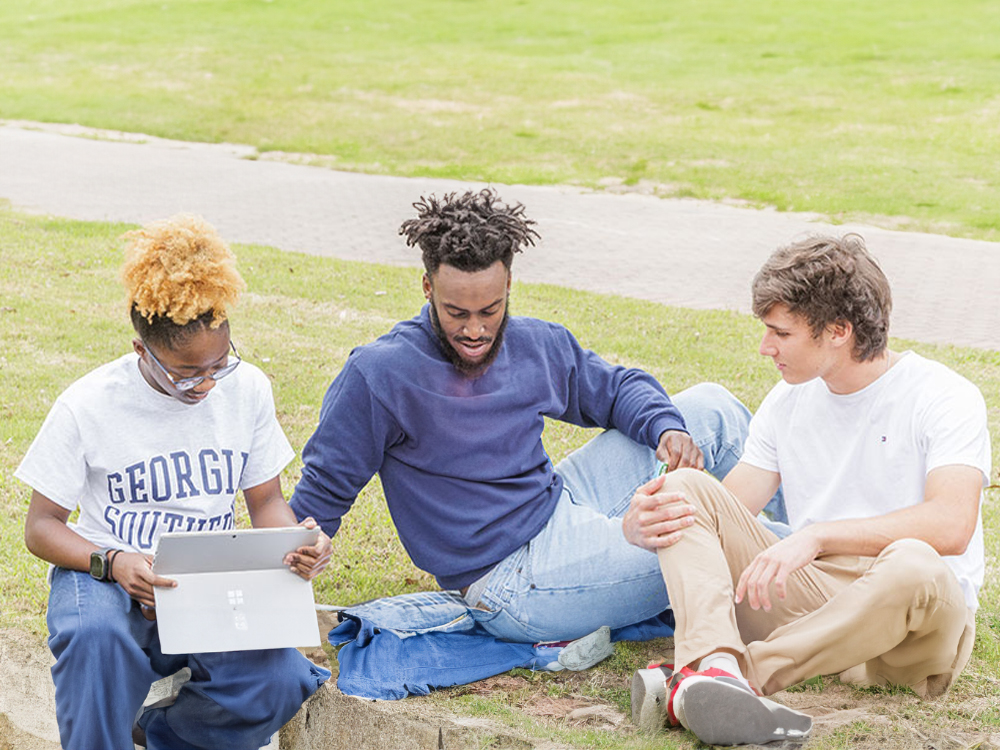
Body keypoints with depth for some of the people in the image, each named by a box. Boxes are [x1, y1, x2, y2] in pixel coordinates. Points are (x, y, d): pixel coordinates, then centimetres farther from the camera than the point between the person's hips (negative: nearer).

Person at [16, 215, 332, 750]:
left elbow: (266, 501, 9)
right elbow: (41, 526, -4)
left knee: (277, 681, -25)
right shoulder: (87, 405, -10)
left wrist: (296, 541, -16)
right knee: (96, 636, -39)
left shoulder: (248, 389, -1)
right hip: (107, 575, -3)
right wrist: (111, 561, -25)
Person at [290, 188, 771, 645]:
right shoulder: (379, 374, -16)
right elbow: (327, 482, -7)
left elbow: (615, 388, 16)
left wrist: (667, 428, -4)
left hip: (564, 505, 8)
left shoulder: (538, 346, 2)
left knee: (711, 408, 7)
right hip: (513, 577, -7)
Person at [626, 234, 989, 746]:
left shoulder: (944, 397, -8)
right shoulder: (788, 401, 12)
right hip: (808, 595, 5)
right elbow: (724, 509, 8)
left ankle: (691, 685, -38)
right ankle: (714, 667, -39)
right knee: (685, 486, -11)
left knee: (913, 566, -41)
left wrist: (817, 536, -32)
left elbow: (951, 524, -24)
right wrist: (641, 525, -15)